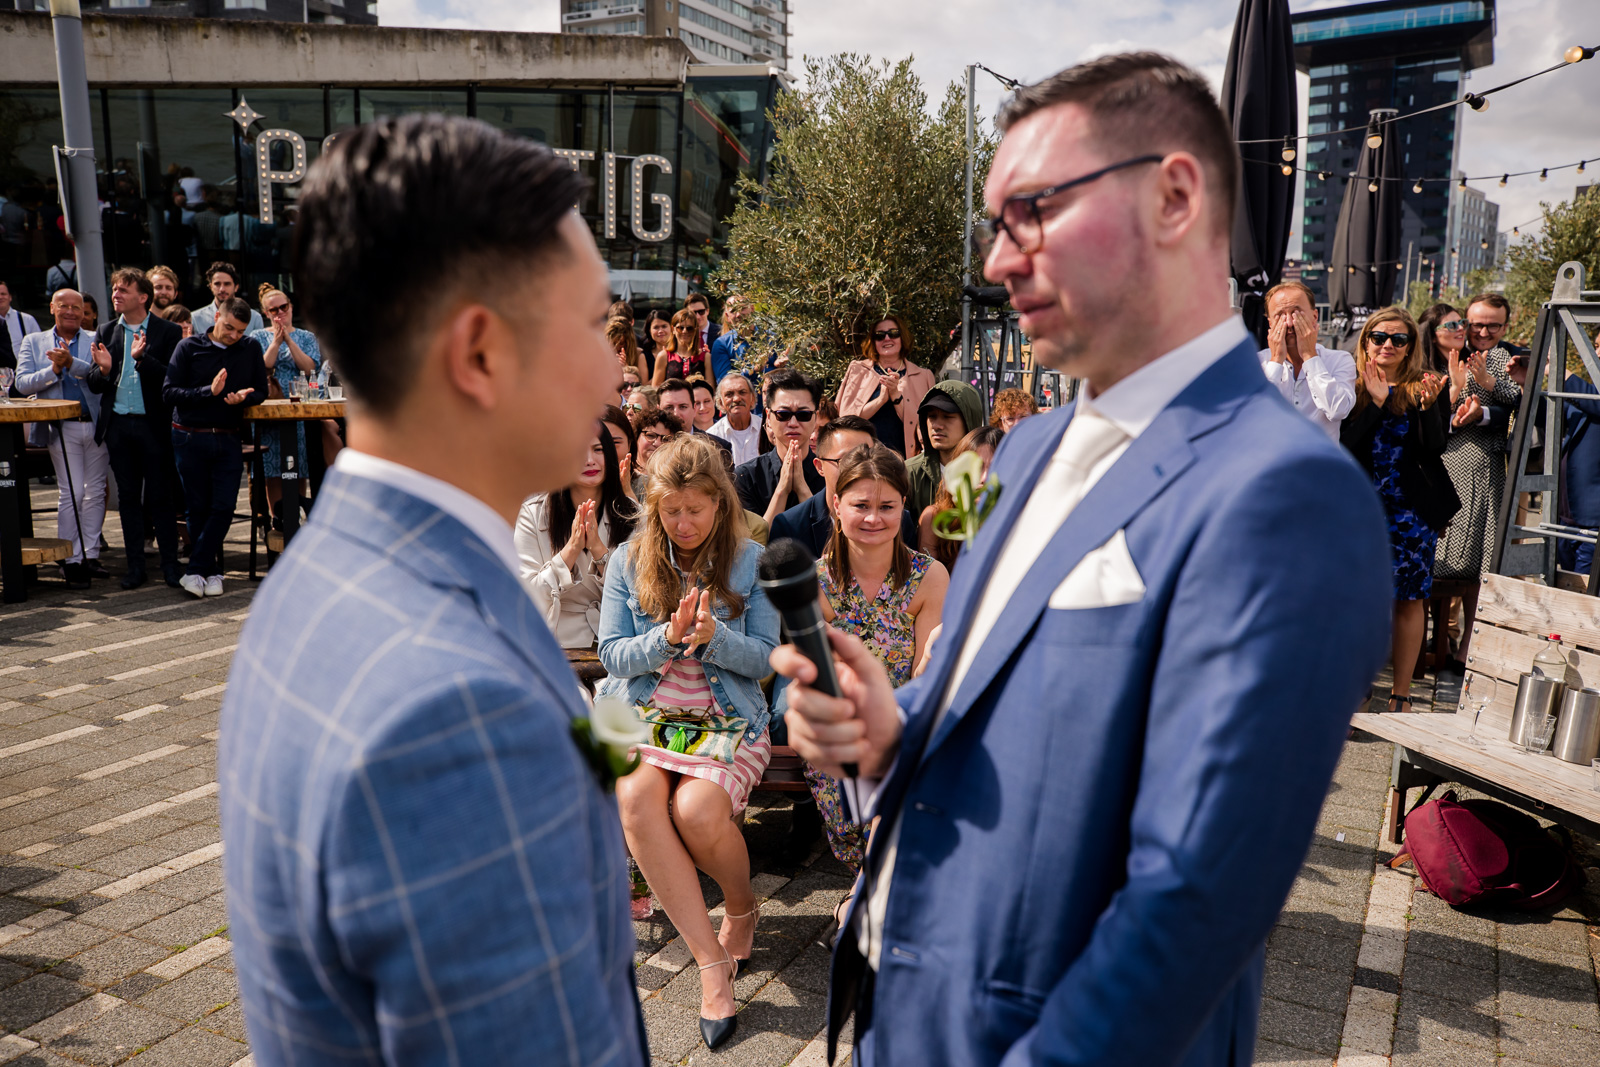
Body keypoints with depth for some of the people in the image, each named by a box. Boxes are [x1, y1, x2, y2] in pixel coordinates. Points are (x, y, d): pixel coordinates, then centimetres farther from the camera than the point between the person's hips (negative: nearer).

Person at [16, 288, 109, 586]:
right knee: (70, 493, -4)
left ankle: (91, 555, 17)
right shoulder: (34, 342, 11)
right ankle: (72, 561, 4)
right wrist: (54, 369, -14)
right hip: (62, 428, -1)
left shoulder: (95, 340, 10)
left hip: (97, 425, 1)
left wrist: (71, 363, -24)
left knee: (95, 492, 6)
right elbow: (22, 384, 0)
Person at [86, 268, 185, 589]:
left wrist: (142, 359, -24)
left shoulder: (168, 332, -2)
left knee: (160, 497, 0)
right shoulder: (106, 333, 11)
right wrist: (103, 370, -11)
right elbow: (93, 384, 10)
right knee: (128, 498, 9)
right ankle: (136, 565, 17)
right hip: (118, 426, 4)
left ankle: (170, 563, 10)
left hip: (154, 426, -4)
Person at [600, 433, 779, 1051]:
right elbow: (612, 653, 2)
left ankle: (742, 906, 7)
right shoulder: (629, 561, 6)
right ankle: (712, 960, -21)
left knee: (697, 810, -29)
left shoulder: (751, 561, 2)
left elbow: (766, 655, 0)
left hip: (729, 718, -1)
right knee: (634, 798, -30)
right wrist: (668, 638, -16)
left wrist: (712, 637, -19)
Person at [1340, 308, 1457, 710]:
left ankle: (1401, 693, 13)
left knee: (1408, 598, 3)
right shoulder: (1351, 386, 3)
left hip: (1412, 508, 0)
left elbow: (1434, 448, -4)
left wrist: (1429, 407, -19)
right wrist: (1377, 402, -15)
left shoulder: (1427, 387, 4)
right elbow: (1345, 444, -7)